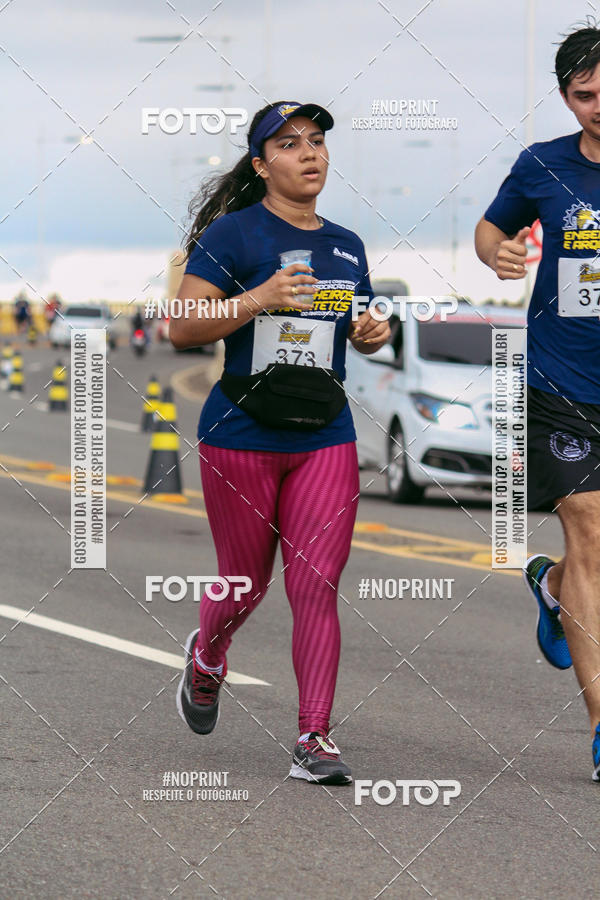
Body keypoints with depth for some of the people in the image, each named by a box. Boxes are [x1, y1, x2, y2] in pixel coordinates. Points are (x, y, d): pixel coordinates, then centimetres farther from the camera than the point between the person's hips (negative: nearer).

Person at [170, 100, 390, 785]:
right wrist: (257, 299, -23)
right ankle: (206, 657, 42)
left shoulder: (346, 246, 12)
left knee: (316, 586, -6)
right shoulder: (233, 234, -6)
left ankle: (314, 740, -3)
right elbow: (181, 328, -11)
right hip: (241, 438, -3)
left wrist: (373, 334, 4)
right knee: (245, 587, 8)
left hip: (326, 438, 4)